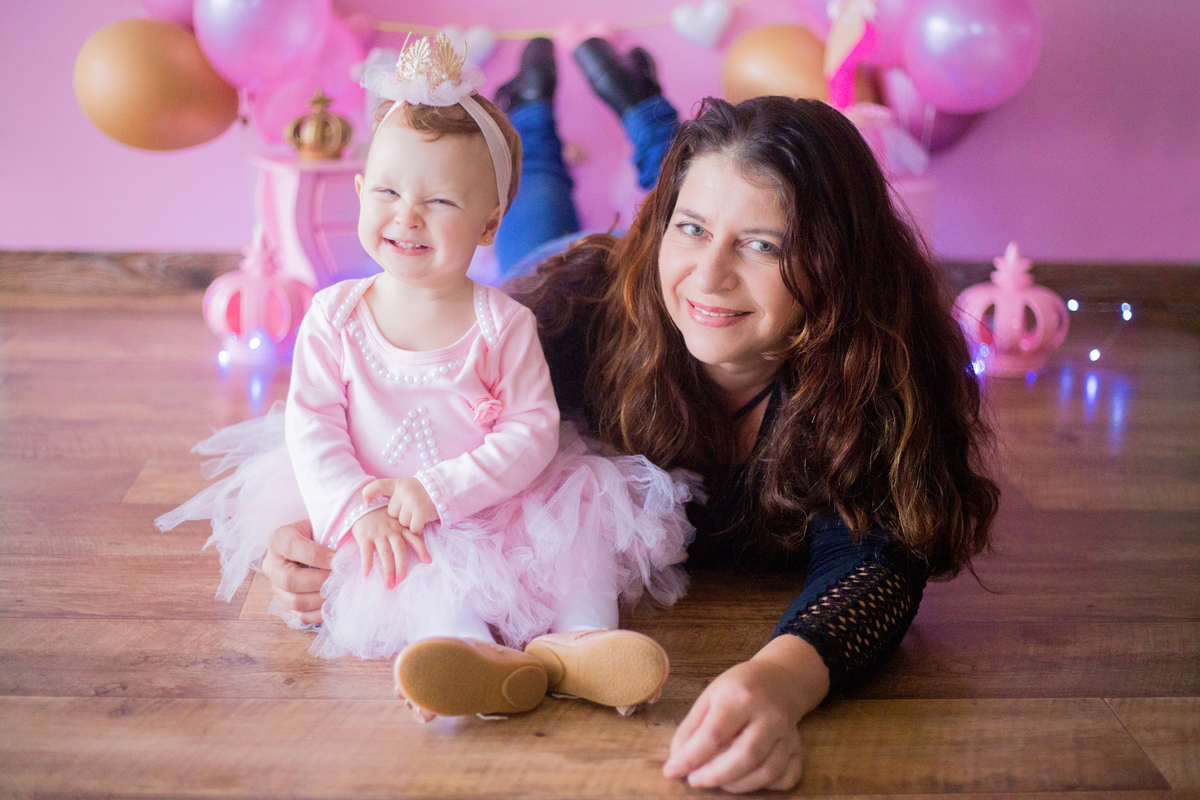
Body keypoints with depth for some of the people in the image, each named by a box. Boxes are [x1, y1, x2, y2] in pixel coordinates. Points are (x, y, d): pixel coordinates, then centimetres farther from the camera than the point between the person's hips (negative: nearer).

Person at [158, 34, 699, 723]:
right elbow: (310, 425, -2)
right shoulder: (335, 317, 1)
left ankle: (582, 636, -32)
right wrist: (356, 509, -18)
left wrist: (438, 491, -19)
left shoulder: (503, 324, -4)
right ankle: (471, 650, -48)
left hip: (495, 508, 1)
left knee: (586, 494, -20)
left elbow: (534, 429, -8)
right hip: (393, 534, -1)